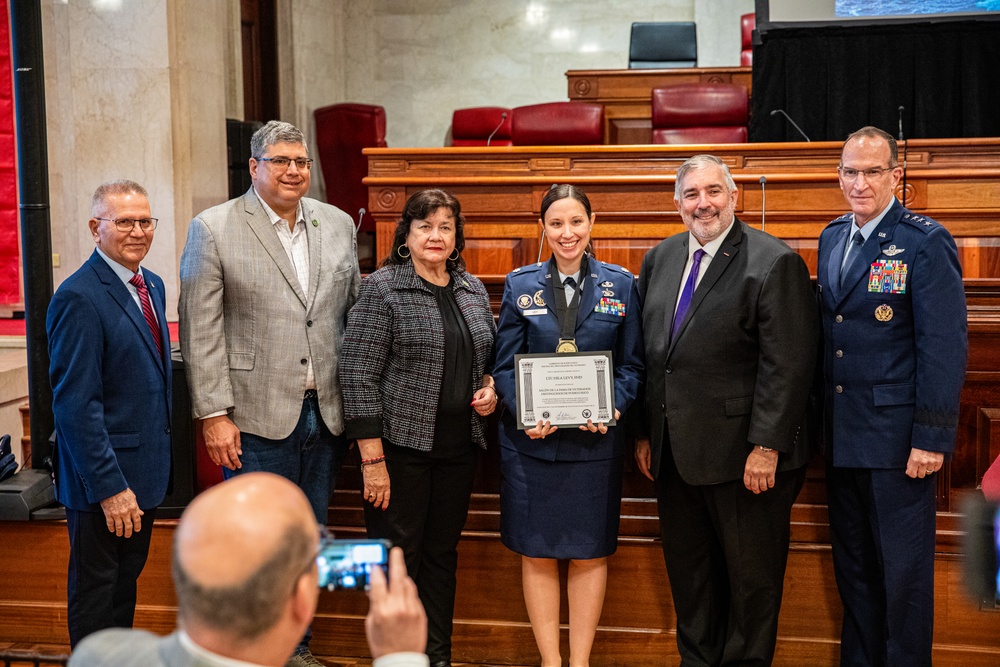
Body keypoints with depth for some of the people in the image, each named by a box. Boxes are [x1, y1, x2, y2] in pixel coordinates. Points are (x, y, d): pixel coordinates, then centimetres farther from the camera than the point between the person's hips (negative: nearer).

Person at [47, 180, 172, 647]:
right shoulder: (79, 299, -20)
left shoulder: (152, 285, 8)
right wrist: (110, 487, -23)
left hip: (145, 471, 9)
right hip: (103, 479, -9)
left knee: (127, 578, 21)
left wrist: (160, 458, 13)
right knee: (96, 587, 7)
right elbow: (76, 405, -23)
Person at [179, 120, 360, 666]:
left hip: (325, 414, 5)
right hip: (257, 417, -4)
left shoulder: (338, 224, 8)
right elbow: (200, 331, -7)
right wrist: (214, 414, -11)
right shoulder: (213, 229, -4)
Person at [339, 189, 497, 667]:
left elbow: (488, 358, 23)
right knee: (397, 557, 2)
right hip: (401, 446, -5)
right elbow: (357, 376, -12)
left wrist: (490, 389, 0)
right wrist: (372, 460, -16)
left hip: (459, 448, 5)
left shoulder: (472, 290, 10)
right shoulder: (382, 288, -8)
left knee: (442, 554, 13)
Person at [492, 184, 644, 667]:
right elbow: (504, 365, 3)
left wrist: (612, 407, -14)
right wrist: (524, 413, -14)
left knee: (589, 553, 7)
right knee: (537, 553, 6)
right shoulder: (520, 285, 4)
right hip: (531, 439, 0)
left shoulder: (621, 285, 4)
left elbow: (632, 364, 4)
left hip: (596, 440, 0)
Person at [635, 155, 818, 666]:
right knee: (687, 570, 17)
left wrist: (766, 447, -19)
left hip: (744, 453, -6)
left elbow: (788, 366, -16)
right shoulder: (659, 260, 10)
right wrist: (644, 433, 10)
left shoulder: (775, 263, -11)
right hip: (674, 452, 6)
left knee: (751, 573, 9)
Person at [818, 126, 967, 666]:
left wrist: (932, 438, -18)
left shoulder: (926, 243, -10)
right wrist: (823, 418, 11)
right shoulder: (832, 237, 10)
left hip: (897, 437, -6)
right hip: (842, 434, 7)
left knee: (903, 569, 4)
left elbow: (944, 348, -14)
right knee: (852, 566, 16)